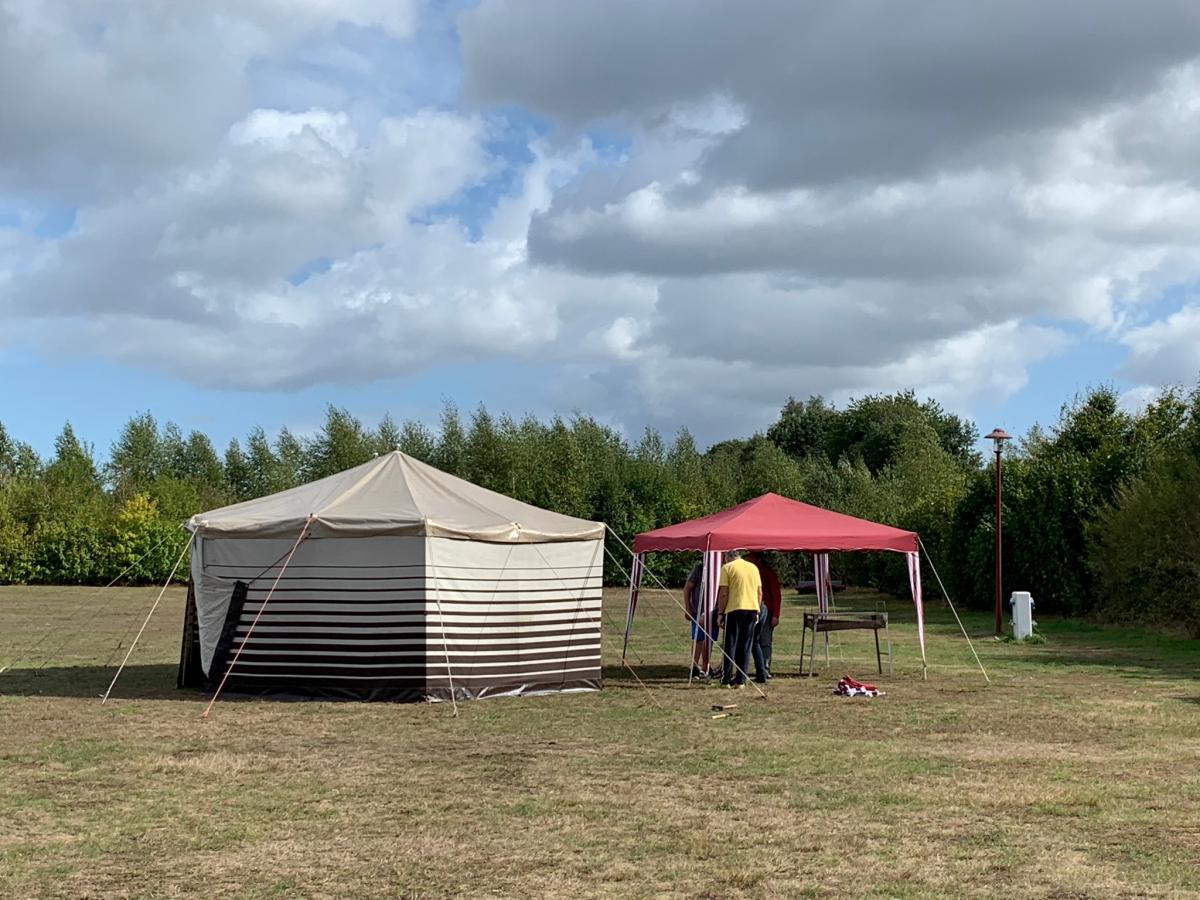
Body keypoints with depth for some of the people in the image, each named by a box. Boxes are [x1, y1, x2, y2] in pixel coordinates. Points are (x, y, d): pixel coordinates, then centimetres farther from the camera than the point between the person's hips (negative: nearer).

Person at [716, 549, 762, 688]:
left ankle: (727, 680, 1)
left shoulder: (727, 567, -2)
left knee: (731, 645, 2)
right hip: (752, 609, 4)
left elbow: (723, 593, -7)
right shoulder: (753, 567, 14)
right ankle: (741, 680, 6)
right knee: (746, 646, 8)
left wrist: (720, 613, -2)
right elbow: (760, 592, 14)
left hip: (735, 609, -4)